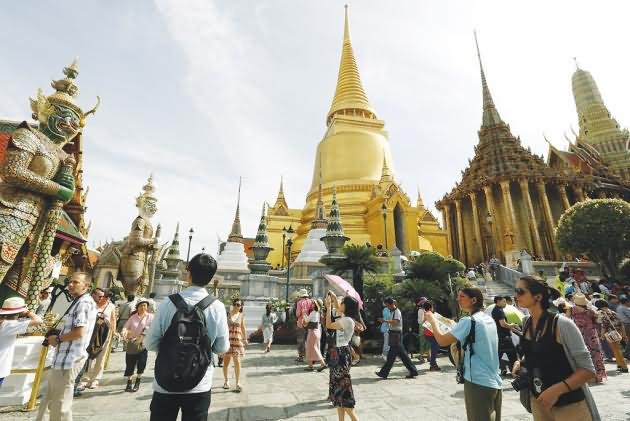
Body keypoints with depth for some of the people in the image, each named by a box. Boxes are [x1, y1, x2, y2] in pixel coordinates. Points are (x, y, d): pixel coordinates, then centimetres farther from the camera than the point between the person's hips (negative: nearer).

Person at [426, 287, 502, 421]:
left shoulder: (468, 321, -19)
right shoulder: (490, 320, 7)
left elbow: (442, 341, -19)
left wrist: (432, 320, -6)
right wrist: (460, 343, 12)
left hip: (478, 383, -8)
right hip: (495, 383, 8)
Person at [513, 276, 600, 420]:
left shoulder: (562, 325, -21)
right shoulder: (526, 322, -3)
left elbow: (588, 369, -16)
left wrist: (557, 390, -25)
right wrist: (520, 362, -3)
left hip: (569, 405, -5)